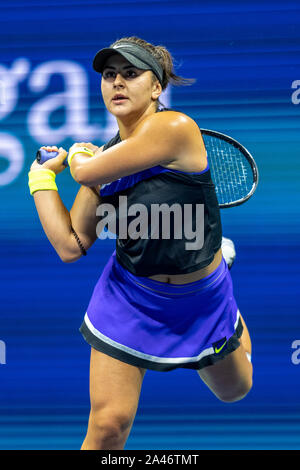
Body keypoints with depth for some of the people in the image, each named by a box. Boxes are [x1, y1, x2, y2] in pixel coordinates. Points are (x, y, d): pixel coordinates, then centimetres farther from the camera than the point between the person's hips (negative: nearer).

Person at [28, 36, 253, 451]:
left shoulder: (175, 128, -23)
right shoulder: (101, 156, -5)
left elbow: (87, 171, -22)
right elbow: (72, 246, -6)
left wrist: (76, 155, 1)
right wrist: (42, 174, -2)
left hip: (201, 299, -2)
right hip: (130, 298, 2)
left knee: (234, 391, 25)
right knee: (109, 424, -9)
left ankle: (235, 327, 57)